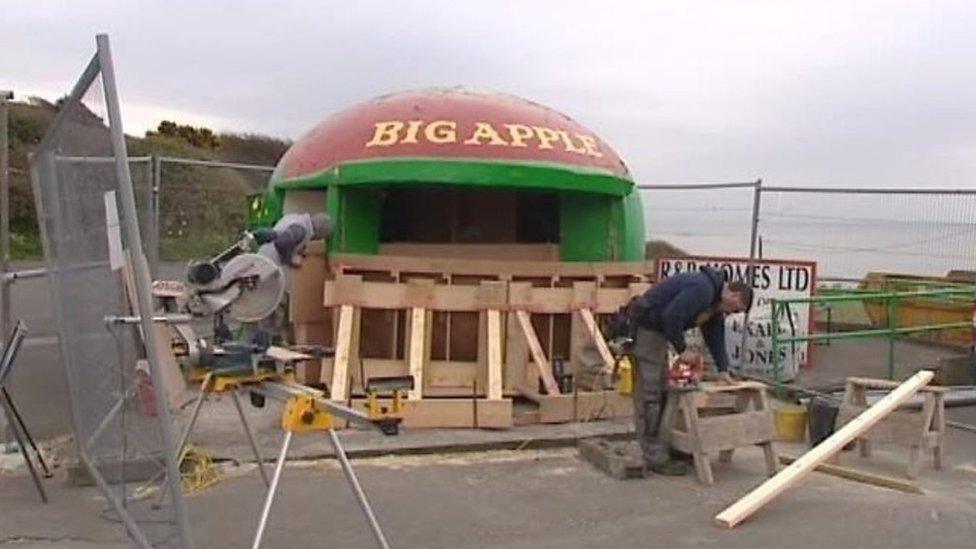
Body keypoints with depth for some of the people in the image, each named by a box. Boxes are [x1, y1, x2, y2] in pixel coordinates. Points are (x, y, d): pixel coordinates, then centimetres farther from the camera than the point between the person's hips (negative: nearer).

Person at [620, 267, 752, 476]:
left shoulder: (715, 303, 12)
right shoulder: (702, 289, -22)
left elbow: (715, 337, 17)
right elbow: (671, 316, -29)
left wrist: (723, 370, 9)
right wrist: (682, 349, -19)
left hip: (658, 330, 11)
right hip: (645, 327, -11)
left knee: (662, 391, 15)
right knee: (649, 394, -8)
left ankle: (665, 447, 23)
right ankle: (656, 458, -6)